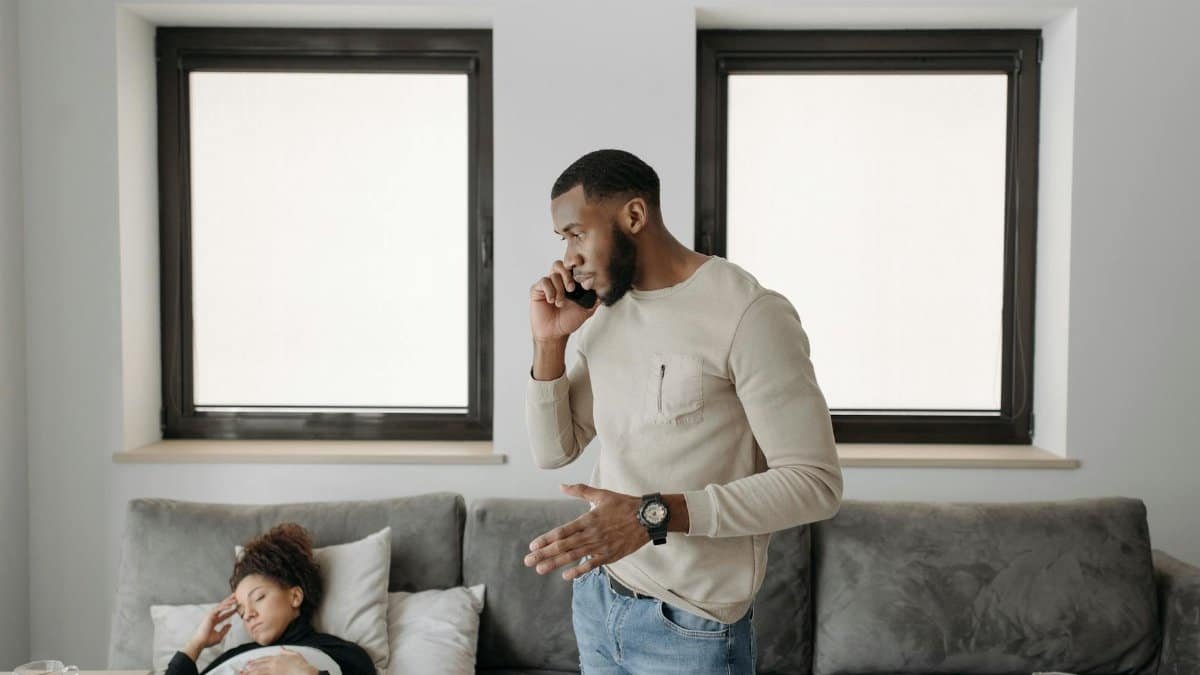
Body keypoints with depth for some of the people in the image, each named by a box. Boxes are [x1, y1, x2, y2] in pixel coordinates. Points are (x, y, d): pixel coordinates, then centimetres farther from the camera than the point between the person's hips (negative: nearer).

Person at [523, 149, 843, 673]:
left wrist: (655, 514, -30)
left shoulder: (750, 315, -19)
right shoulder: (602, 316, 4)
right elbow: (553, 452, 6)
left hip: (691, 626, -6)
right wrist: (549, 342, -8)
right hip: (595, 596, 7)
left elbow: (815, 483, -22)